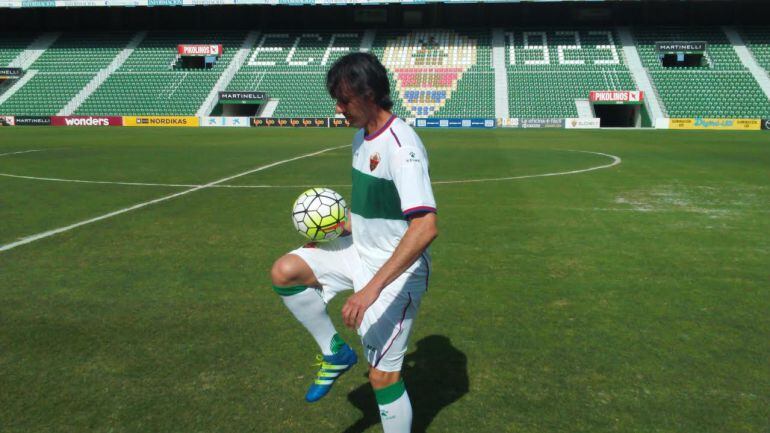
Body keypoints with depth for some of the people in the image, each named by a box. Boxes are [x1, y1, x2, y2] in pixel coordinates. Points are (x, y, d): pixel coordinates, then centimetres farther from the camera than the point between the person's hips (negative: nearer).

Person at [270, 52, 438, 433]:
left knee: (383, 376, -3)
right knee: (284, 271, -4)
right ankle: (335, 353, 11)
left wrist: (371, 289, -37)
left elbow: (425, 227, -34)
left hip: (396, 270, -8)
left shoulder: (400, 146, -25)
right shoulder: (362, 136, 4)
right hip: (360, 250, 9)